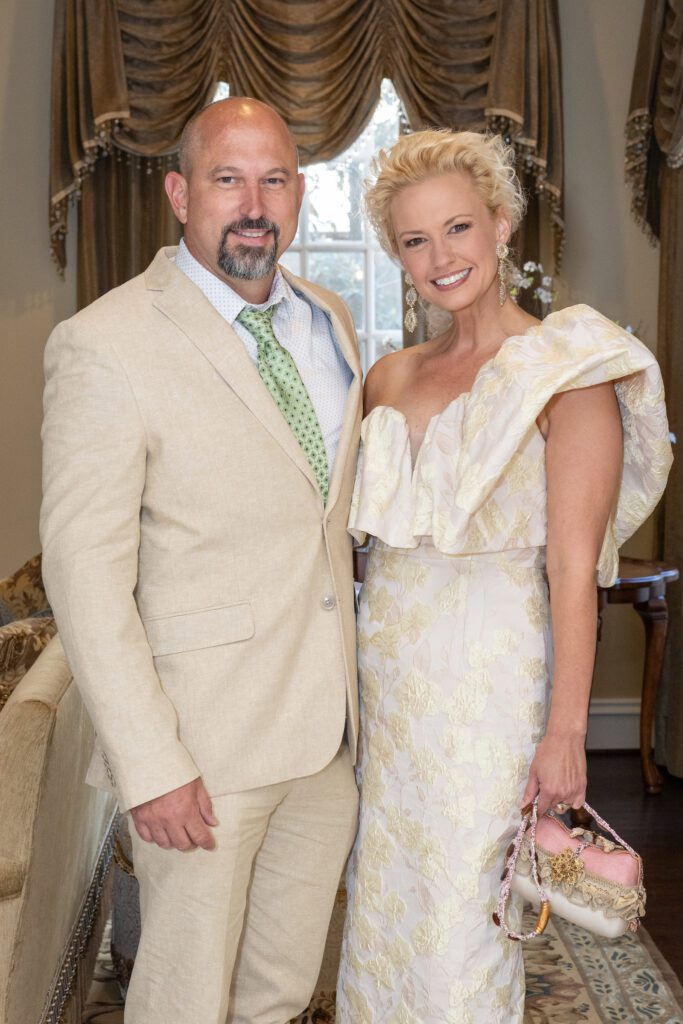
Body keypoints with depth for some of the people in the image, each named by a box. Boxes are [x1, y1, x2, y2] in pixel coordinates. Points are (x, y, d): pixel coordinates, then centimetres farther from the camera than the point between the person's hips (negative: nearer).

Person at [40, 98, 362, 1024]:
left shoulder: (328, 320, 9)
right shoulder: (105, 346, -14)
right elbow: (85, 569, -16)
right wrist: (149, 763, -18)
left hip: (327, 728, 6)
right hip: (204, 739, -6)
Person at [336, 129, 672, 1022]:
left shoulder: (566, 371, -9)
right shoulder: (391, 378, 8)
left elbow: (574, 567, -13)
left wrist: (565, 729, -15)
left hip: (486, 672, -5)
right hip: (385, 669, 6)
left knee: (460, 916, 6)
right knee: (382, 901, 17)